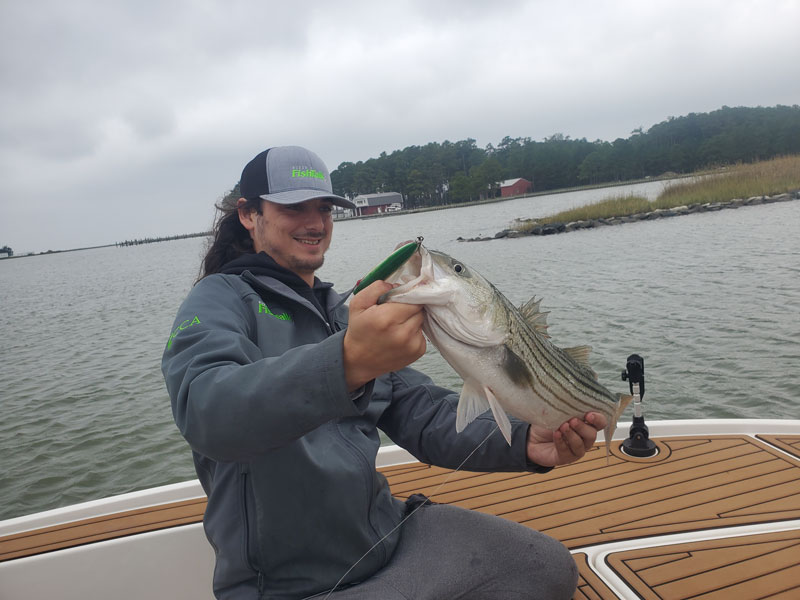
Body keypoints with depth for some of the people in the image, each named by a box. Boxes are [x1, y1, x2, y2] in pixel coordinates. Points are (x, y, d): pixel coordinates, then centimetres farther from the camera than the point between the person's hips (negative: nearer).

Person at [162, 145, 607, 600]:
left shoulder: (347, 314, 12)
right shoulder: (221, 299, -8)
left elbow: (426, 416, 4)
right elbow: (203, 409, -30)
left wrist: (524, 442, -13)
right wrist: (347, 362, -46)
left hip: (388, 538, 6)